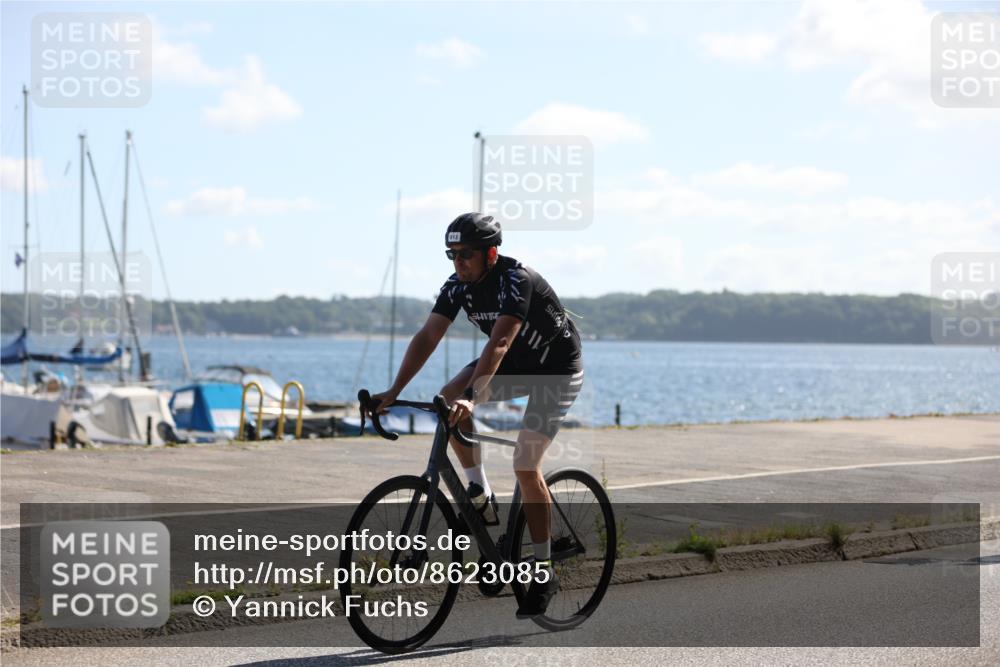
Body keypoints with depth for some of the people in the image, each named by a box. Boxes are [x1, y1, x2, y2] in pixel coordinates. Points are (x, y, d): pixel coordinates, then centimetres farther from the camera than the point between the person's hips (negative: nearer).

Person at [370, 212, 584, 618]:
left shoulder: (516, 281, -30)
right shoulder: (458, 286, -9)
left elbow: (498, 344, -42)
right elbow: (427, 337, -15)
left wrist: (471, 397, -53)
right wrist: (393, 392, -26)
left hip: (558, 369, -7)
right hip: (514, 365, 7)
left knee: (525, 466, -16)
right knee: (446, 399, -16)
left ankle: (544, 572, -5)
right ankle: (481, 497, -5)